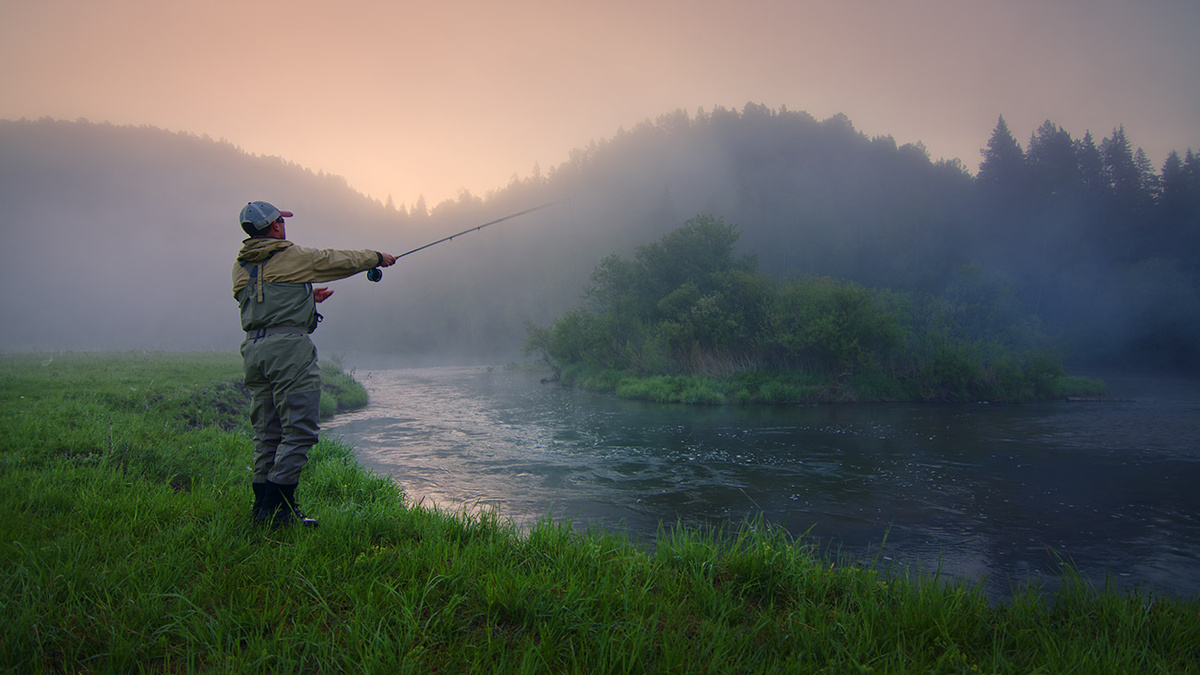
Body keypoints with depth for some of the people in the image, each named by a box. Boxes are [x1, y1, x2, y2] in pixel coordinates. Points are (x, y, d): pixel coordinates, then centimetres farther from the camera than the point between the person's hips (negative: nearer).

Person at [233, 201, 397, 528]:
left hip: (253, 350, 8)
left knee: (266, 433, 11)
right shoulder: (294, 256, 0)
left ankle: (263, 505, 14)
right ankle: (277, 508, -8)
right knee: (299, 430, -5)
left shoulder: (241, 266, 17)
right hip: (288, 347, -7)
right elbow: (340, 260, 10)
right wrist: (377, 257, 26)